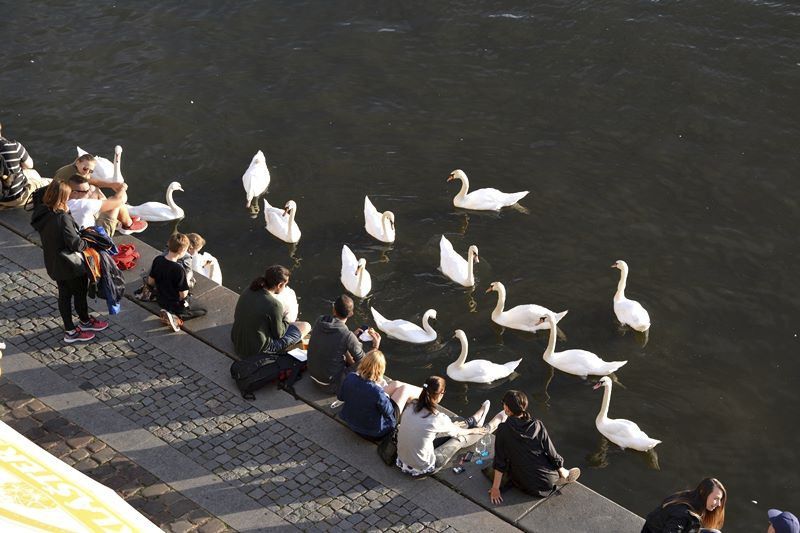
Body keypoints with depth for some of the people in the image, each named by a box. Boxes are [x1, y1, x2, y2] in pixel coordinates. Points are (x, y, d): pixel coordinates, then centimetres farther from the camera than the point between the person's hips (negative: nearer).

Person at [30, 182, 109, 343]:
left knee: (64, 295, 19)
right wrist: (87, 242, -7)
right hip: (71, 266, -7)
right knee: (80, 293, 16)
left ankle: (69, 330, 30)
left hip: (54, 264, 7)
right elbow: (75, 244, -27)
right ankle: (85, 322, 37)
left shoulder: (42, 214, -5)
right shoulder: (62, 219, -30)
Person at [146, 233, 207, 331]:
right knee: (202, 311, 15)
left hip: (160, 300, 7)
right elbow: (183, 294, -24)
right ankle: (176, 317, -6)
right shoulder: (179, 270, -33)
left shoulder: (157, 260, -13)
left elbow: (150, 282, -1)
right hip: (176, 304, -7)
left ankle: (168, 313, 6)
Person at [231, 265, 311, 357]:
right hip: (258, 352, -8)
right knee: (305, 326, 3)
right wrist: (286, 318, 6)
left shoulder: (247, 291, -6)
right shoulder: (274, 305, -26)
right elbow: (278, 334, -14)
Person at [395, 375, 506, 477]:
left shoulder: (412, 407, -9)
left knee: (451, 427, 23)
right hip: (422, 468, -6)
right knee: (459, 440, 15)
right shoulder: (437, 418, -27)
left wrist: (451, 425, 30)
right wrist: (472, 431, 19)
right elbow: (457, 432, -3)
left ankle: (474, 420, 51)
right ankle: (488, 429, 42)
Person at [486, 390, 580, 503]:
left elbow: (500, 462, -10)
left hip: (530, 488, -5)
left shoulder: (503, 431, -13)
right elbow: (551, 453, -2)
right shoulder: (537, 425, -8)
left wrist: (495, 488, -2)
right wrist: (563, 472, 14)